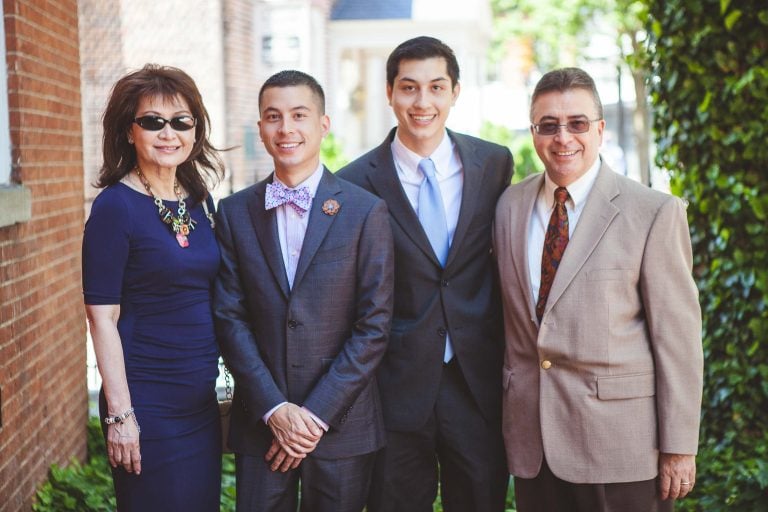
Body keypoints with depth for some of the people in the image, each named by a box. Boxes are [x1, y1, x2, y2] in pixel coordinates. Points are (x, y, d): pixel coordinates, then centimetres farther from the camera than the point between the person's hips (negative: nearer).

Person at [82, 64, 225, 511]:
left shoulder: (198, 201, 7)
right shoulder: (115, 206, -12)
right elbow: (102, 317, -14)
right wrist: (119, 415, -16)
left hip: (202, 399, 7)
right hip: (148, 403, -7)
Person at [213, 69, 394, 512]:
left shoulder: (366, 212, -3)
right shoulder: (235, 213, 4)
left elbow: (374, 325, -6)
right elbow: (231, 318, 1)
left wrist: (317, 413, -10)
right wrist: (275, 408, -9)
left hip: (341, 422, -1)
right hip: (260, 422, 2)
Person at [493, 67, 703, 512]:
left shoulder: (655, 213, -8)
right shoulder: (510, 206, 6)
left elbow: (678, 337, -9)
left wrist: (679, 447, -9)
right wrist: (511, 401, 11)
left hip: (619, 445, -4)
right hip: (531, 440, 4)